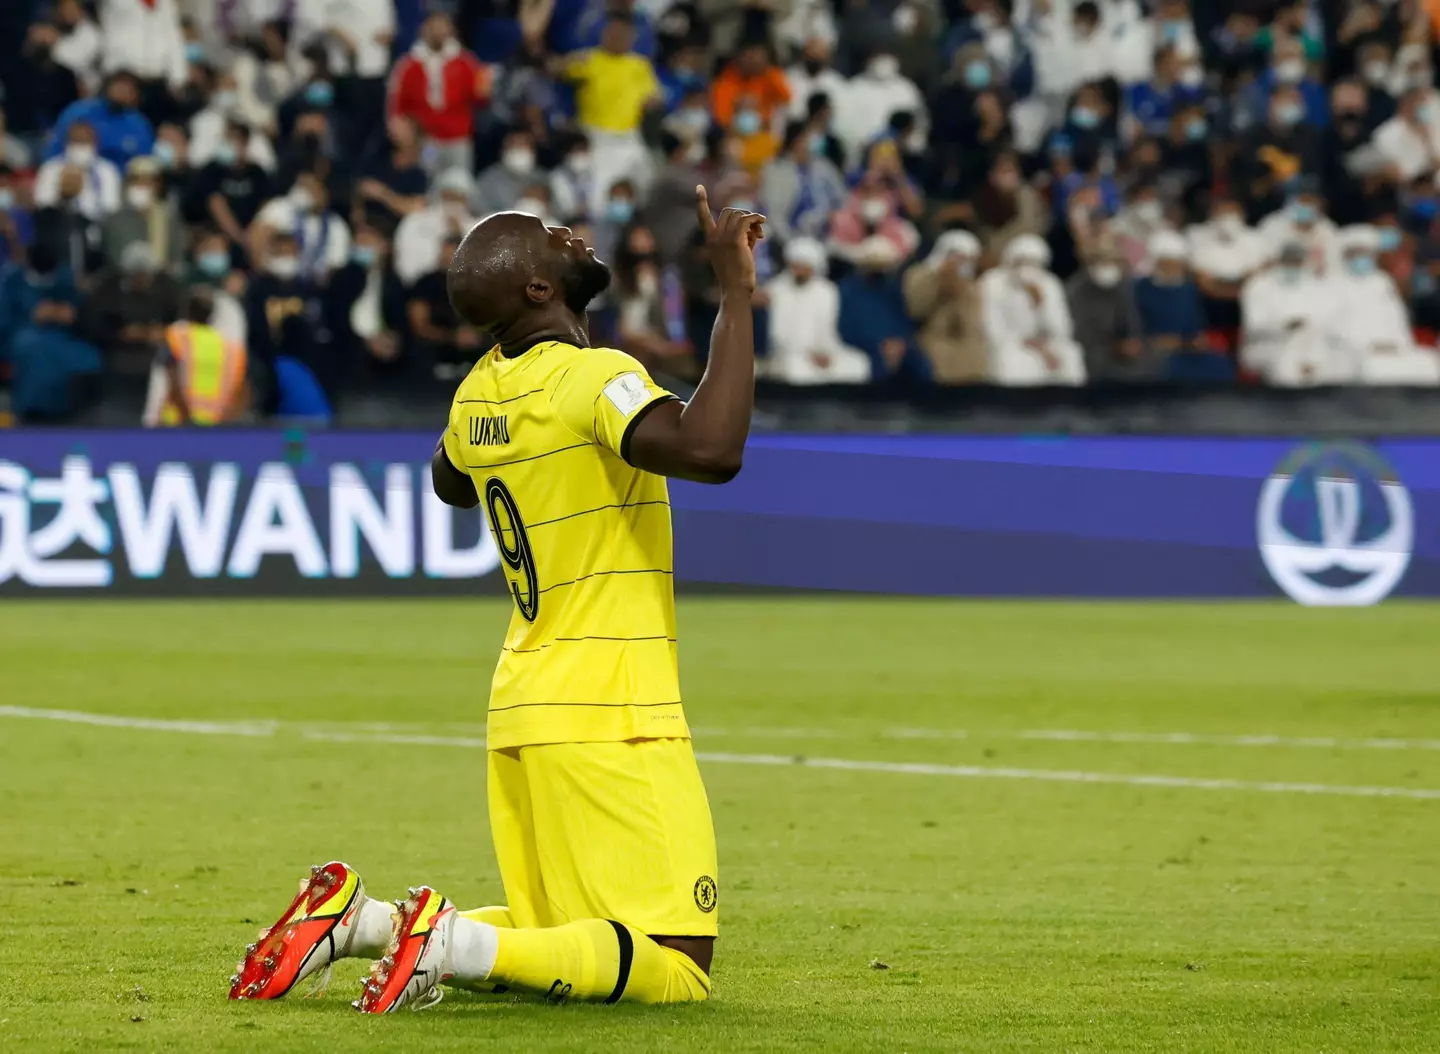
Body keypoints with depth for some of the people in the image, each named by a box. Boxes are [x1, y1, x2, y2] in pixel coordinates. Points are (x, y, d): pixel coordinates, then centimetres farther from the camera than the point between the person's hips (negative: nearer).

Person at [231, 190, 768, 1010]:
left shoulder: (480, 394, 8)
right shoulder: (594, 380, -16)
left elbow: (449, 484, 31)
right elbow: (710, 450, -34)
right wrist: (737, 293, -27)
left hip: (520, 713, 8)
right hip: (609, 724, -8)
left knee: (554, 938, 19)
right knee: (674, 966, -7)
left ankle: (358, 922, 4)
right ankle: (455, 944, -21)